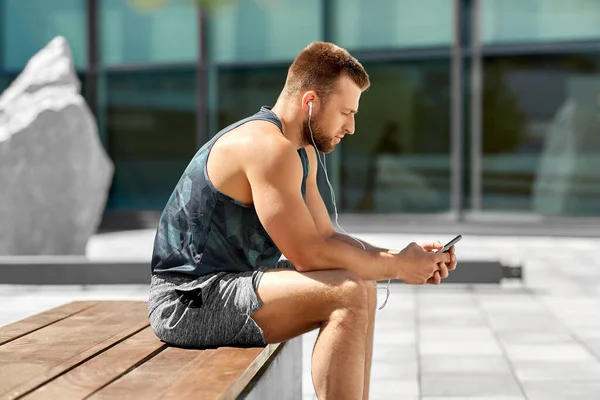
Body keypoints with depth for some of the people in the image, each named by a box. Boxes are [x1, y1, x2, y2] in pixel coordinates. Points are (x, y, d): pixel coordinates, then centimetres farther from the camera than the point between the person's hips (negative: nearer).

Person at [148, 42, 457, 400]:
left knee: (362, 287, 10)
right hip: (190, 300, -11)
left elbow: (327, 238, 12)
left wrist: (404, 259, 0)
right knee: (348, 294, -23)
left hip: (227, 284, 11)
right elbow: (310, 255, -23)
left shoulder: (303, 153, 13)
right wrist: (398, 268, -12)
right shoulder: (268, 148, -20)